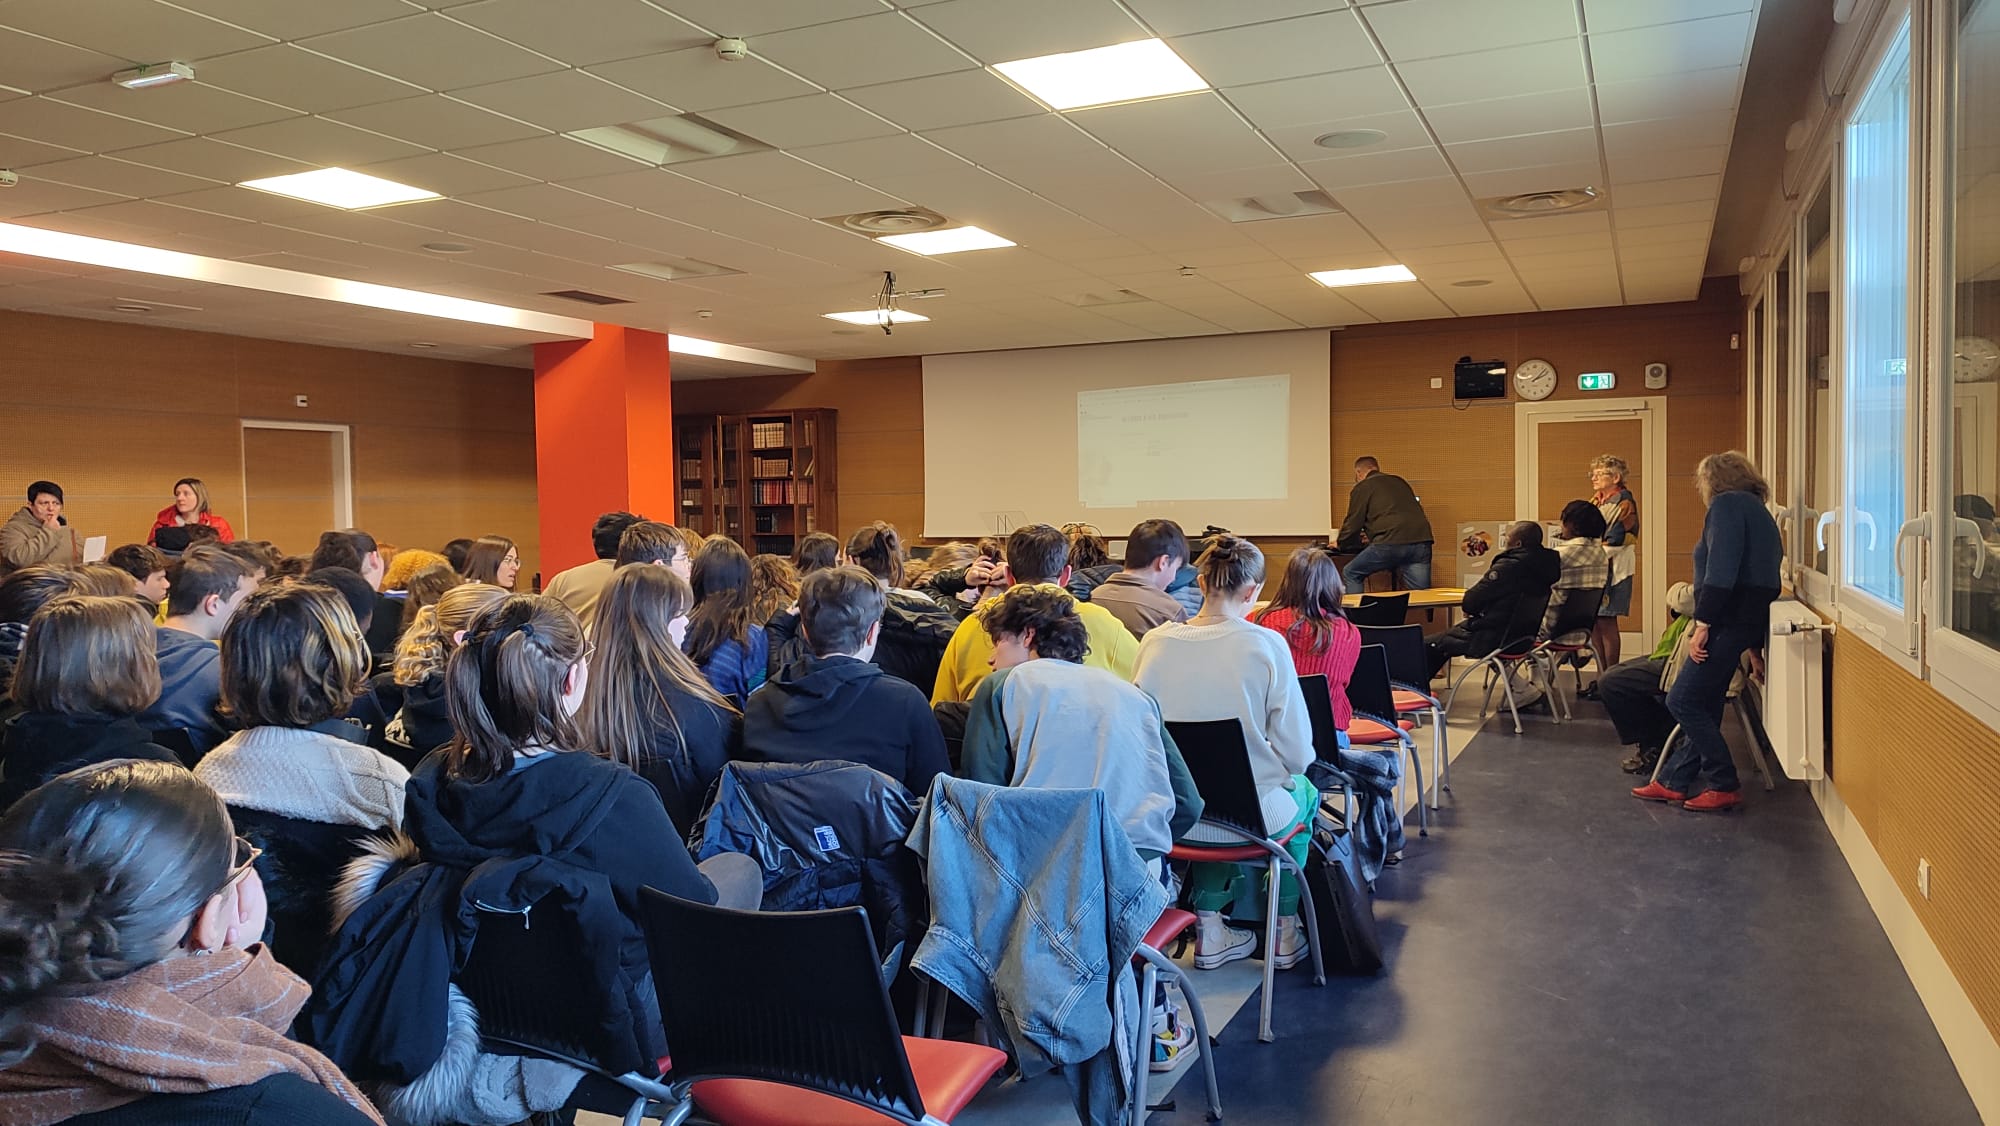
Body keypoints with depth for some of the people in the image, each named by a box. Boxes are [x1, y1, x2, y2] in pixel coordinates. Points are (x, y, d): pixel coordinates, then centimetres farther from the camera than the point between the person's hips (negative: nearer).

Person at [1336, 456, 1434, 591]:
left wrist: (1340, 543, 30)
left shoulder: (1362, 487, 10)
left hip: (1390, 543, -6)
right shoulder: (1399, 482, 29)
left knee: (1350, 574, 12)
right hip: (1421, 539, 6)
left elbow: (1353, 523, 9)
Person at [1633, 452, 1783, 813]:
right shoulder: (1756, 510, 22)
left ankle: (1724, 787, -1)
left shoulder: (1726, 504, -7)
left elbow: (1721, 569, -20)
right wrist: (1754, 646, 22)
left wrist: (1702, 622, -21)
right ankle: (1672, 781, 17)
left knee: (1683, 701, -6)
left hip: (1730, 618, -10)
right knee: (1704, 706, 12)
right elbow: (1758, 573, 21)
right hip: (1750, 618, 10)